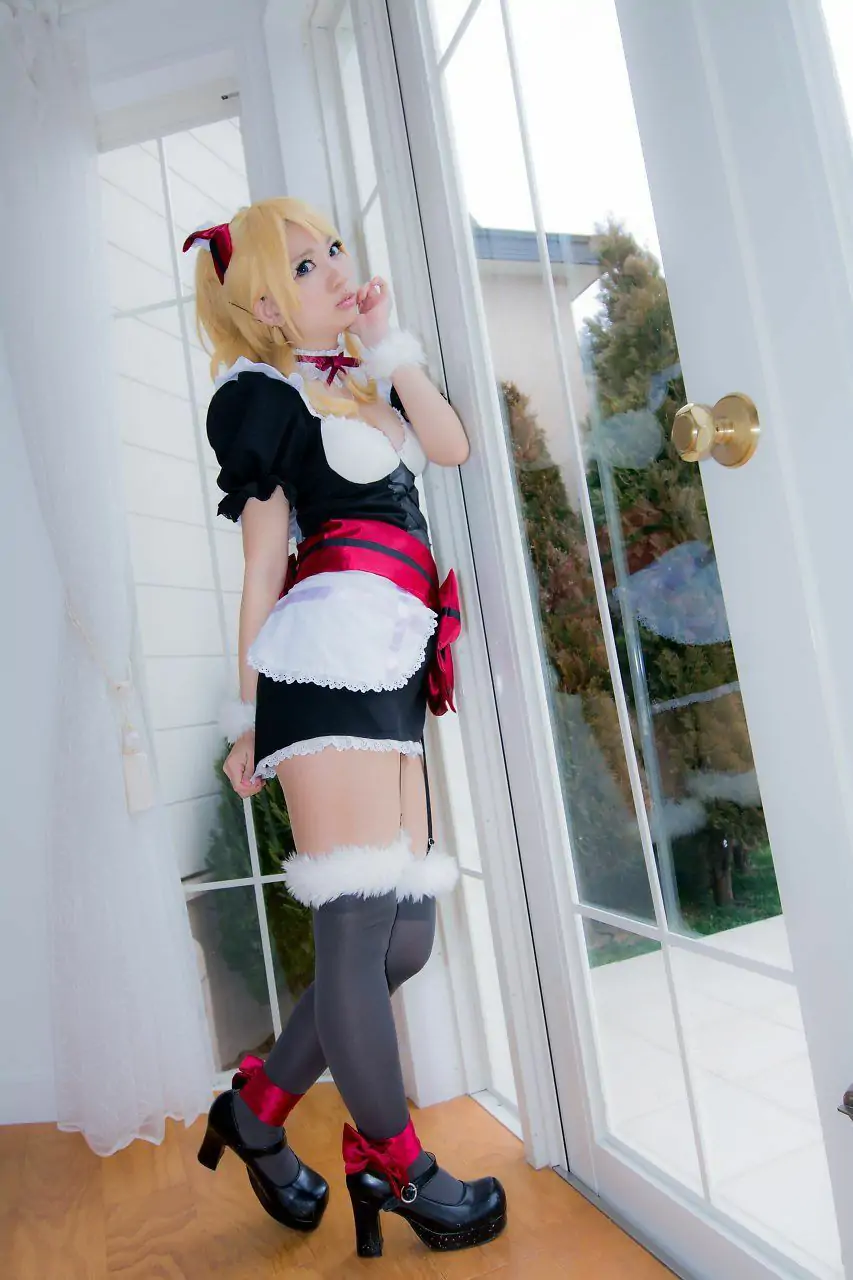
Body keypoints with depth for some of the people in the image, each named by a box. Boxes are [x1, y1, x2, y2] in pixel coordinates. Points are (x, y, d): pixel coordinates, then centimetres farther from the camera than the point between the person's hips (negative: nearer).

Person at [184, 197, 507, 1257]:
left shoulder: (358, 381, 27)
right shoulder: (262, 394, 5)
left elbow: (450, 444, 13)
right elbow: (264, 563, -1)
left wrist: (387, 341, 13)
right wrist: (251, 713, -1)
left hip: (388, 672, 9)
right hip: (326, 653, -8)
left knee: (406, 936, 8)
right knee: (358, 928, -4)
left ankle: (260, 1105, 25)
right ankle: (392, 1166, 16)